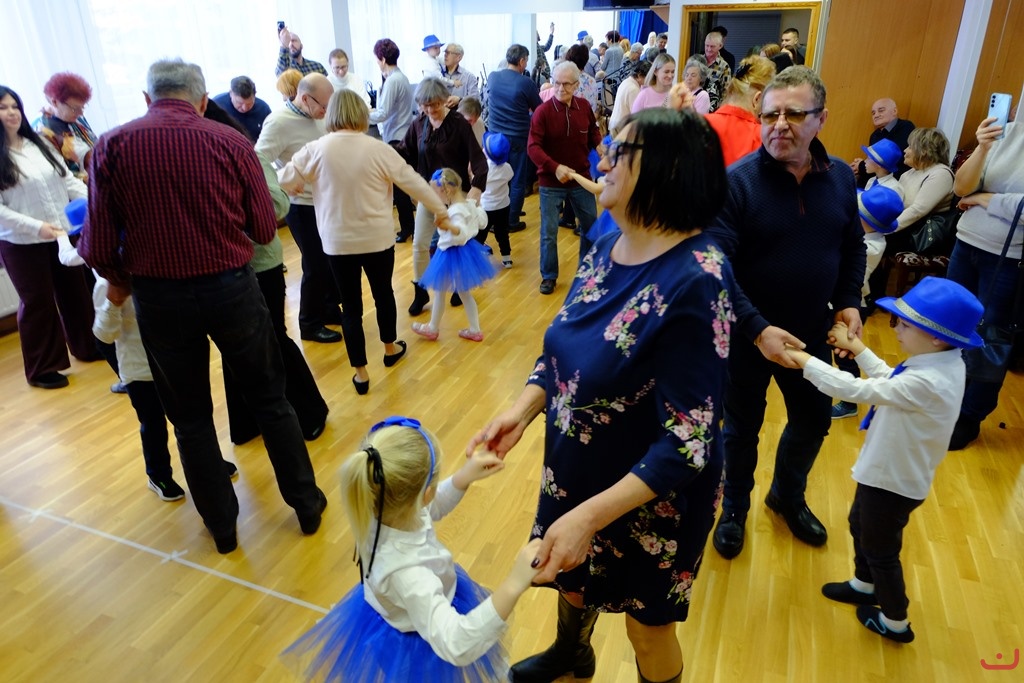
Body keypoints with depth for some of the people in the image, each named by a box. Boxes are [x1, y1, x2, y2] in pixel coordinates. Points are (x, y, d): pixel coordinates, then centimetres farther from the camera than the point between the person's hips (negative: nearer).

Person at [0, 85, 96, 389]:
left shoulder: (39, 143, 7)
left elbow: (69, 181, 6)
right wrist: (36, 227, -23)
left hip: (64, 234, 5)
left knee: (75, 292, 15)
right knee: (37, 302, 5)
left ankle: (87, 347, 34)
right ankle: (41, 368, 19)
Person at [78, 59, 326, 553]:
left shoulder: (112, 146, -4)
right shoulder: (231, 142, -5)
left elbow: (98, 245, -6)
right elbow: (264, 228, -2)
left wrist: (119, 282, 15)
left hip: (158, 298, 1)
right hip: (232, 288, 0)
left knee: (190, 418, 17)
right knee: (270, 401, 16)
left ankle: (221, 526, 30)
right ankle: (307, 505, 27)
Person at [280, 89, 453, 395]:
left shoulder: (316, 150, -8)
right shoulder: (378, 149, -9)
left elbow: (285, 181, 1)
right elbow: (414, 182, -3)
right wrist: (440, 210, 10)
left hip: (337, 241, 0)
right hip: (377, 238, 0)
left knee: (350, 304, 9)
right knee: (383, 292, 22)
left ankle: (360, 373, 15)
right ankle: (391, 348, 42)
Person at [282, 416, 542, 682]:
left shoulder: (386, 510, -25)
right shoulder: (406, 573, -48)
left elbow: (430, 509, -2)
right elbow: (456, 646, -52)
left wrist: (464, 476, -16)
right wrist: (512, 586, -60)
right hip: (414, 647, -6)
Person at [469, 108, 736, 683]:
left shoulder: (695, 281, -30)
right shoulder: (606, 248, -6)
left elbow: (687, 441, -30)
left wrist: (590, 514, -34)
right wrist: (524, 409, -12)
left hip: (649, 496, -7)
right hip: (576, 471, 8)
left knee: (646, 622, 20)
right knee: (571, 577, 31)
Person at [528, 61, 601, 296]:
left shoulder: (584, 106, -3)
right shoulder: (543, 111, -14)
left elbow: (593, 131, 15)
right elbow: (533, 147, -21)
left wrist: (599, 145, -7)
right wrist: (555, 167, -34)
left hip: (581, 179, 4)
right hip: (550, 182, -4)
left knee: (591, 225, 15)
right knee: (548, 232, 4)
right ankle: (548, 276, 21)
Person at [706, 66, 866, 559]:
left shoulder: (841, 177, -2)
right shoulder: (737, 181, -19)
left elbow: (853, 247, 11)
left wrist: (849, 303, -3)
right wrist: (758, 329, -30)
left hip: (811, 334, 5)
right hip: (747, 336, -5)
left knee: (813, 422, 21)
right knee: (742, 430, 14)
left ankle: (788, 496, 49)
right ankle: (734, 509, 40)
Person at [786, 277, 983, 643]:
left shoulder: (926, 383, -36)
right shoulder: (942, 364, -6)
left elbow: (858, 391, -34)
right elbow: (887, 380, 10)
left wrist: (805, 361, -26)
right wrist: (858, 349, 12)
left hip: (894, 482, -9)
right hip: (888, 471, 9)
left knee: (880, 550, 14)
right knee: (860, 526, 30)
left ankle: (895, 622, 37)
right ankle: (864, 585, 53)